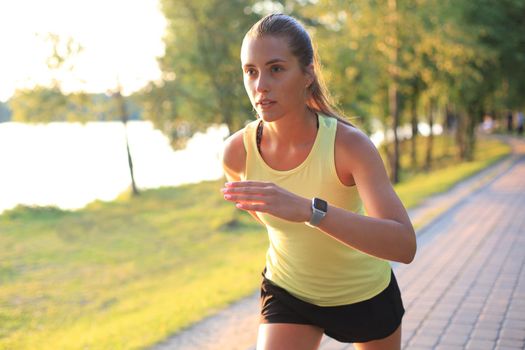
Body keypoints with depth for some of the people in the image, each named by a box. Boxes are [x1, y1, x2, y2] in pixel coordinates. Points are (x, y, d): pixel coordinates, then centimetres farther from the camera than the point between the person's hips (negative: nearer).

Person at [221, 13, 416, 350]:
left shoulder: (349, 143, -30)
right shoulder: (237, 151, -21)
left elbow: (404, 245, -43)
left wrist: (308, 210, -54)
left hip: (366, 293, -1)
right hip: (288, 293, 1)